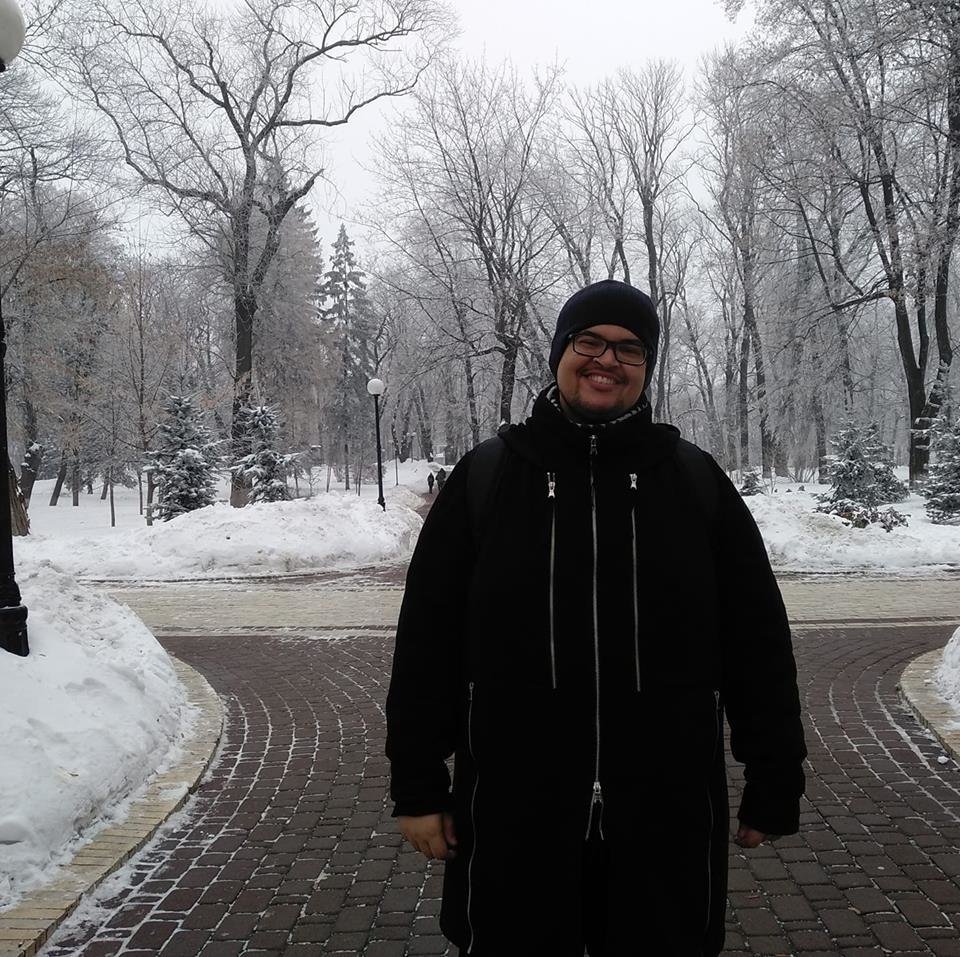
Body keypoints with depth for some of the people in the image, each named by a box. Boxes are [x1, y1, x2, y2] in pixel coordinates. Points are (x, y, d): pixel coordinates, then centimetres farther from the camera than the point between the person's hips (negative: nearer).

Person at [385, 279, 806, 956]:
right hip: (514, 814, 0)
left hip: (667, 818, 1)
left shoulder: (696, 481, 3)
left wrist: (774, 789, 5)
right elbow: (427, 639, 2)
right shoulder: (487, 477, 1)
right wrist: (418, 788, 1)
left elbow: (759, 644, 5)